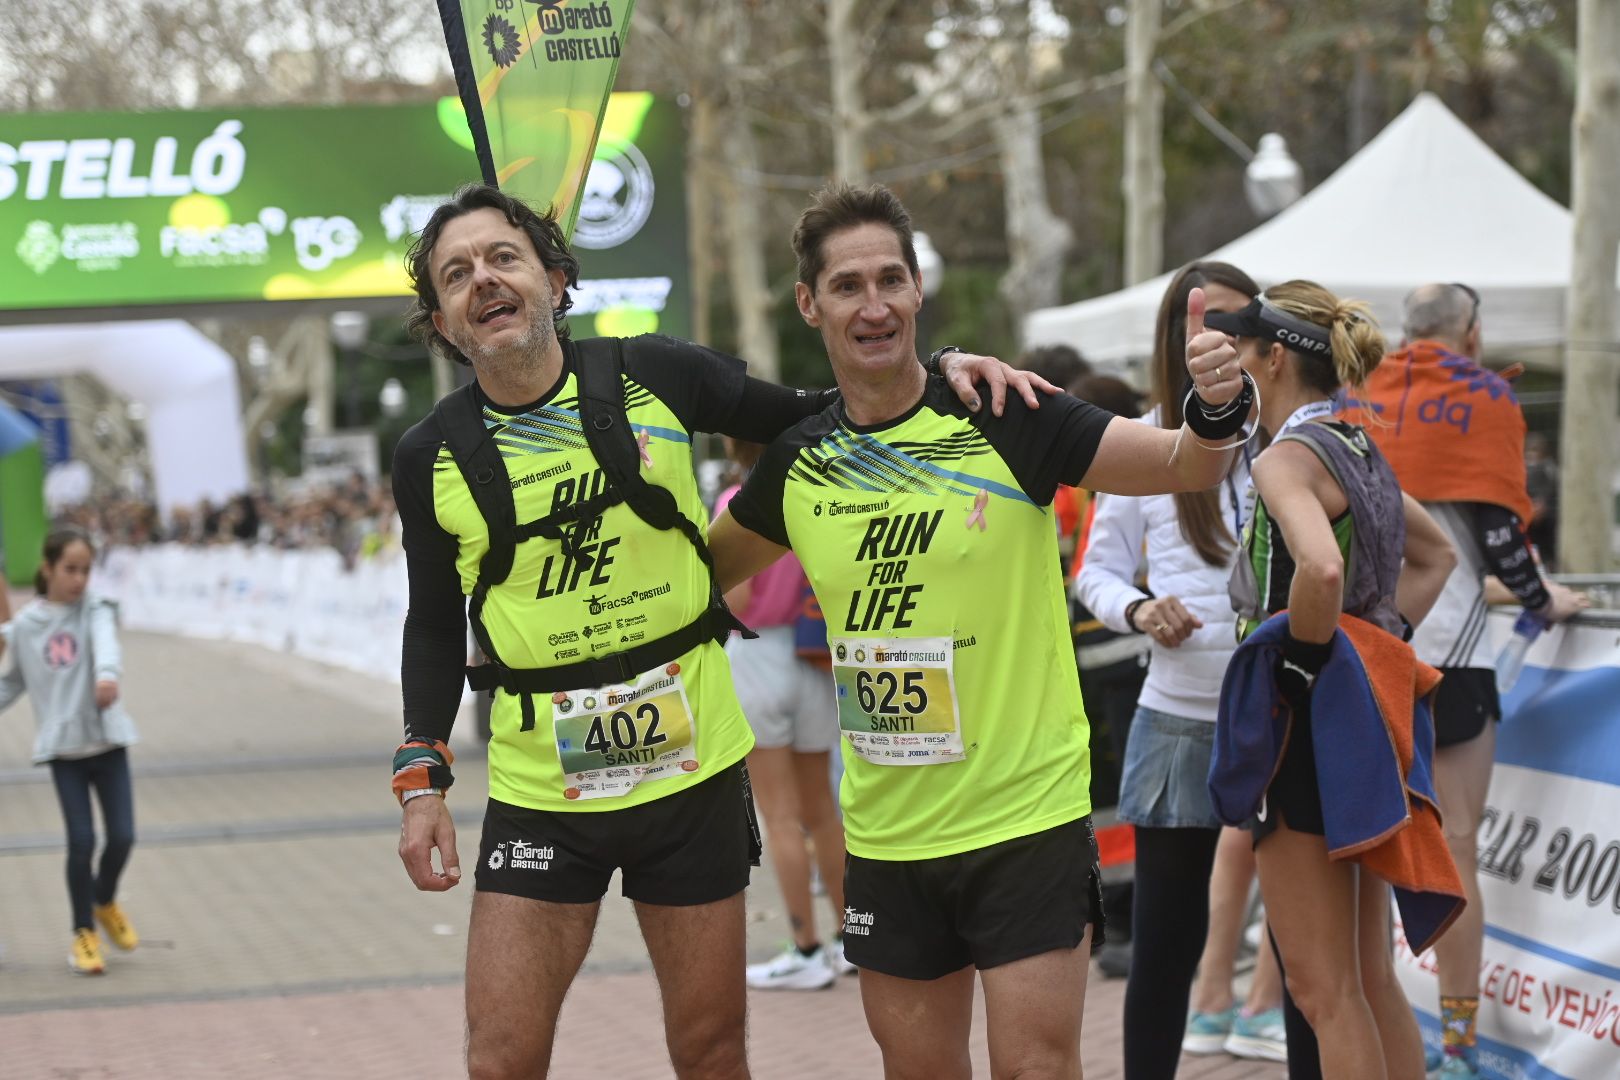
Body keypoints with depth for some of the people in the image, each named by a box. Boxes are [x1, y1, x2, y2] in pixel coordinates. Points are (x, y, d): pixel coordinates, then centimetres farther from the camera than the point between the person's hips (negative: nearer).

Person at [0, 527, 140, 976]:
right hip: (63, 745, 0)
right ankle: (84, 934, 13)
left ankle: (105, 902, 29)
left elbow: (106, 641, -26)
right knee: (81, 841, -6)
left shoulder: (94, 609, -3)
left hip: (106, 740, 0)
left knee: (122, 836, -2)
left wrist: (108, 674, -46)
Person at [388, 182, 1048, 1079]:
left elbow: (807, 420, 9)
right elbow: (435, 627, 10)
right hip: (538, 793, 0)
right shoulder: (431, 458, -2)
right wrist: (421, 776, 0)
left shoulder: (654, 376, -4)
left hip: (692, 772, 0)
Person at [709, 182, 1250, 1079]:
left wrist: (1216, 411, -30)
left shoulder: (1006, 422, -10)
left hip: (1027, 815, -4)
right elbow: (708, 565, 21)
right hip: (885, 832, 4)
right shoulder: (797, 463, 2)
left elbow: (1183, 466, -11)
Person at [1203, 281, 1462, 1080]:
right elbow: (1435, 555, 28)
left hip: (1309, 717, -9)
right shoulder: (1361, 452, 13)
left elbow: (1321, 570, -34)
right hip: (1368, 714, 9)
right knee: (1370, 980, 16)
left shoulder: (1287, 457, -14)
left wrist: (1307, 657, -18)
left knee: (1322, 988, -3)